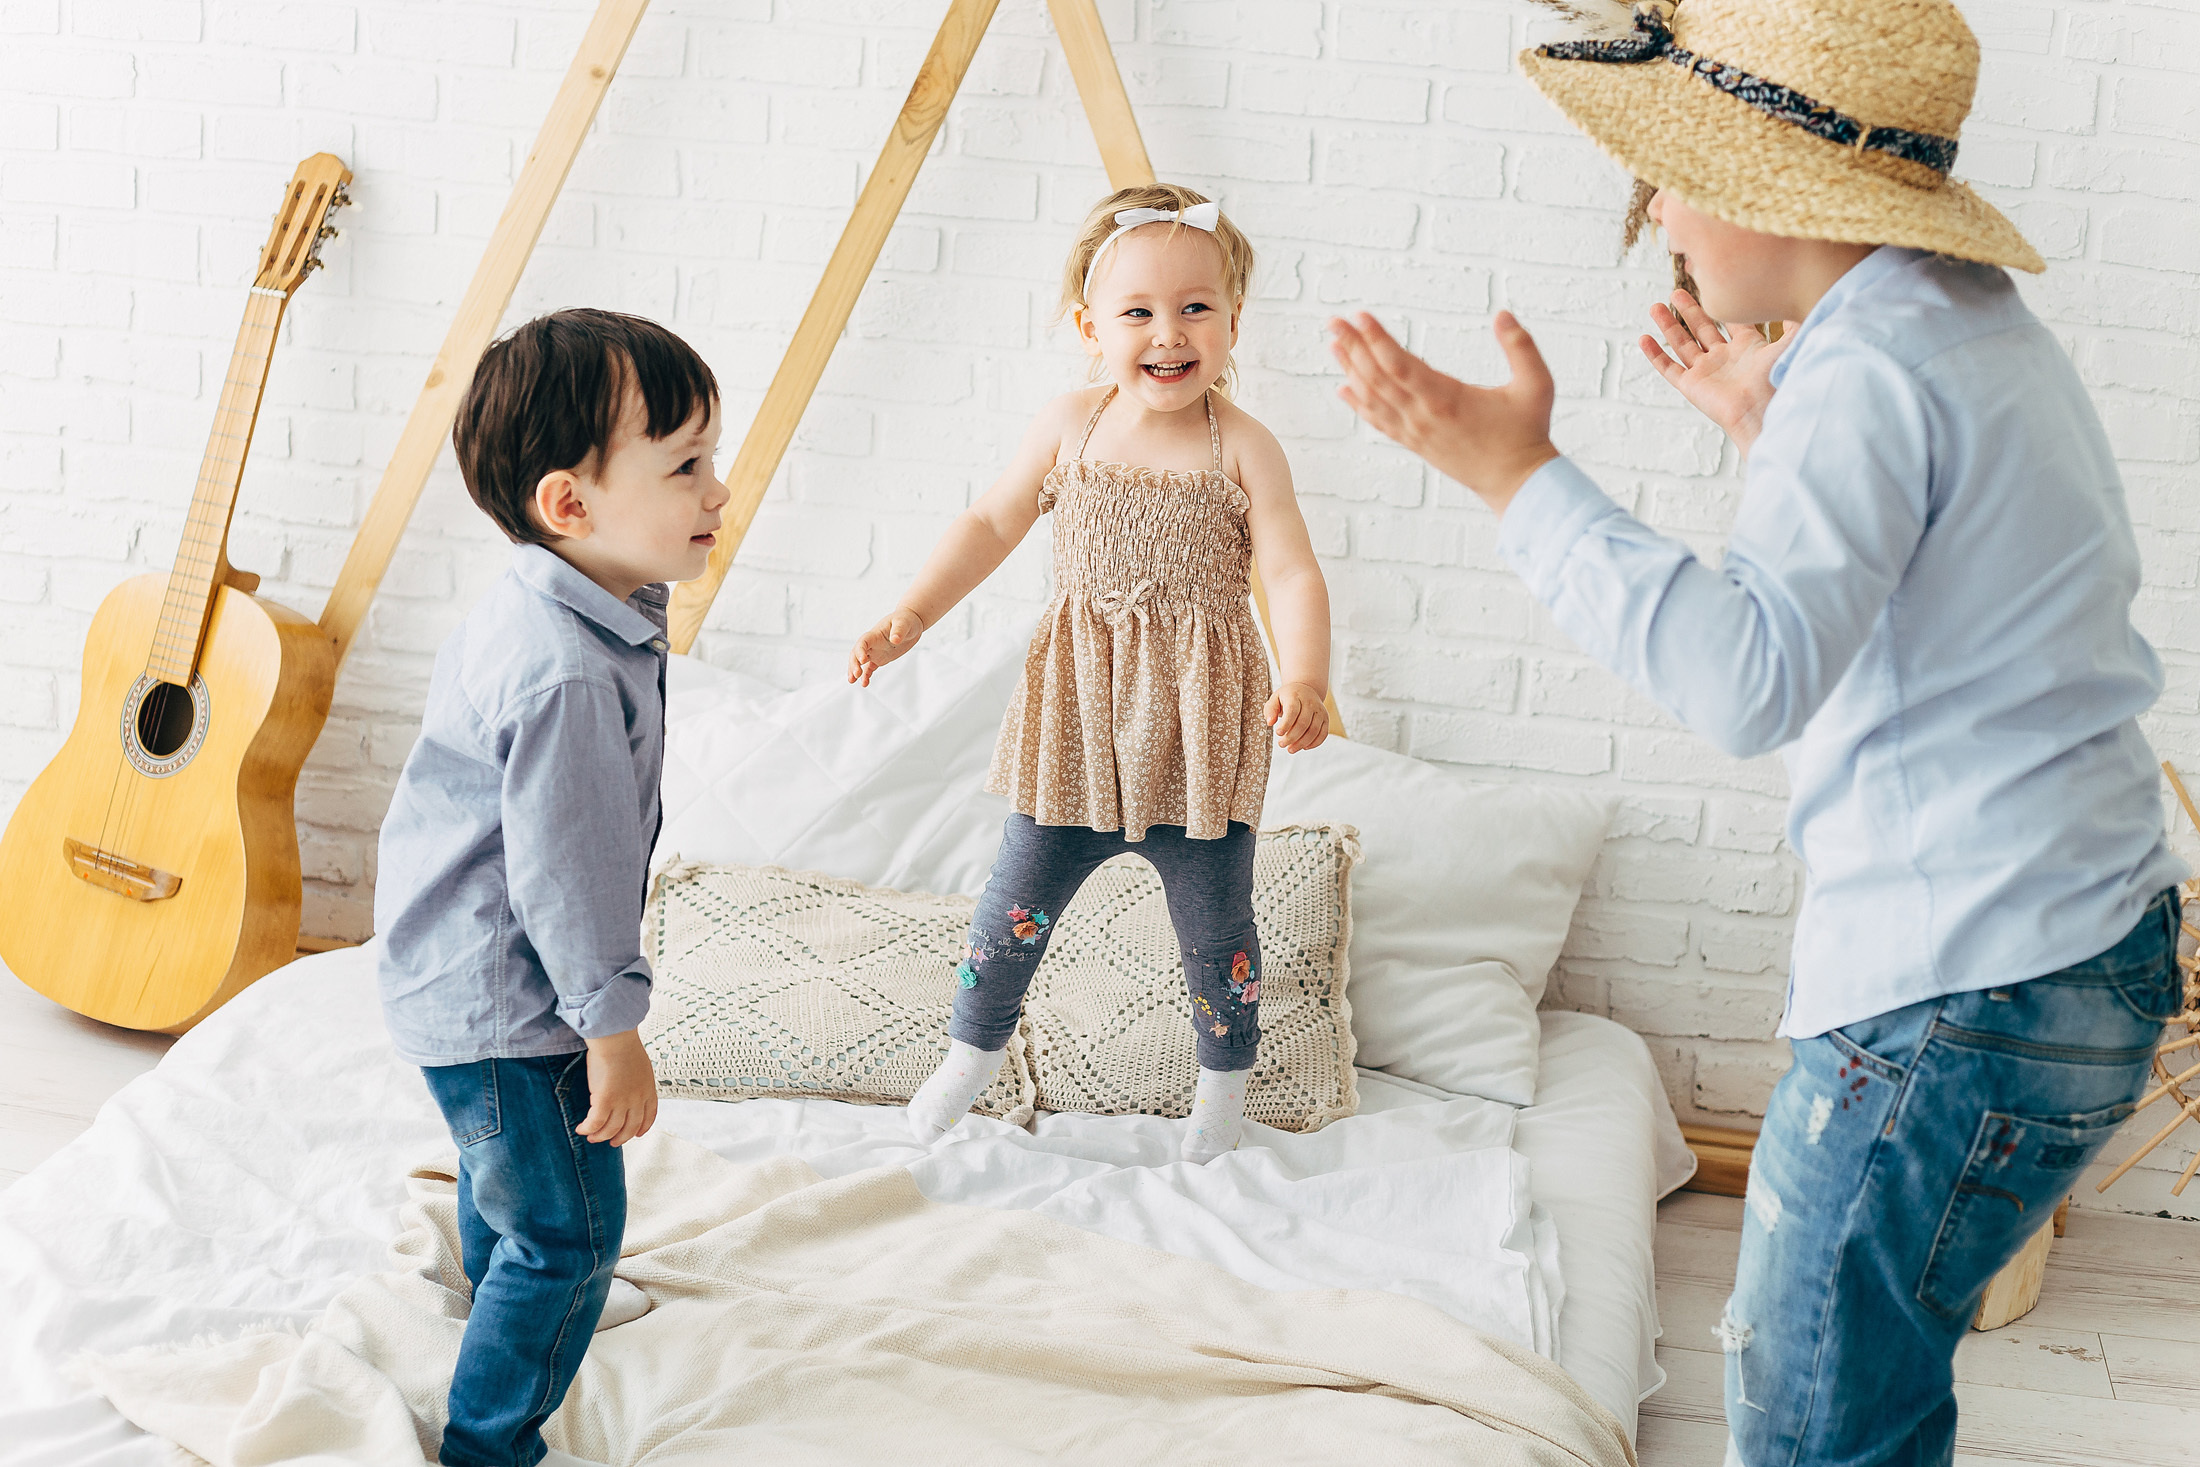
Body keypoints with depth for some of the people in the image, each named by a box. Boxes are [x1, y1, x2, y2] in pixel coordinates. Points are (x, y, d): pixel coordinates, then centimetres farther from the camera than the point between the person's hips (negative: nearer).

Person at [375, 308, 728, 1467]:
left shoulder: (538, 610, 1)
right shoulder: (568, 674, -34)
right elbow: (566, 868, -29)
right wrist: (613, 1030, -20)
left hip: (465, 972, 11)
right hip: (505, 998, -11)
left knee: (507, 1160, 34)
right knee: (568, 1228, 1)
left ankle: (515, 1294, 60)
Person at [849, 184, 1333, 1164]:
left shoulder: (1242, 448, -9)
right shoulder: (1070, 426, -2)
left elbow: (1291, 575, -14)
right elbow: (992, 524, 10)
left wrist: (1304, 683, -30)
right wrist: (911, 616, 1)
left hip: (1198, 732, -2)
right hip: (1079, 720, 2)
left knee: (1214, 924, 10)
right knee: (1017, 901, 11)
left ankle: (1225, 1074, 34)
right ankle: (975, 1047, 34)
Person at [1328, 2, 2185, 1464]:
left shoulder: (1873, 368, -19)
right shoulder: (1987, 326, 12)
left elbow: (1753, 676, -33)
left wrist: (1524, 480, -31)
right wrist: (1775, 427, 24)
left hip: (1957, 1004, -11)